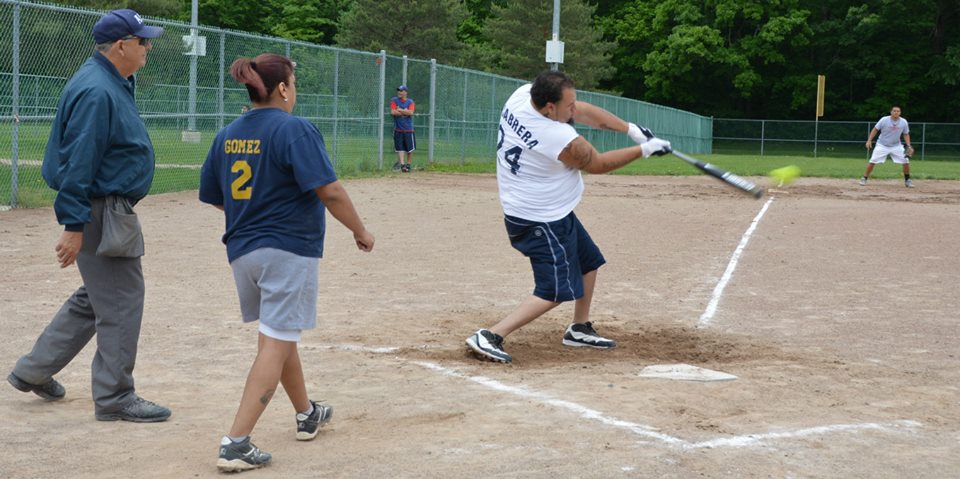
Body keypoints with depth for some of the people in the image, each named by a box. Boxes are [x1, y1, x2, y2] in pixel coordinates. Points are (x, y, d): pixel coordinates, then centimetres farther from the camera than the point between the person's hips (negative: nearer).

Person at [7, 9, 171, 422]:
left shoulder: (113, 83, 12)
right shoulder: (97, 91, -20)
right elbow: (78, 163, -24)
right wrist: (74, 226, -25)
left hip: (109, 209, 11)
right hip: (99, 212, -11)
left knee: (95, 296, 21)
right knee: (121, 302, -3)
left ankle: (33, 371, 31)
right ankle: (115, 399, 7)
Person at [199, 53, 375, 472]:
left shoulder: (227, 135, 7)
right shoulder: (295, 130, -14)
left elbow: (212, 195, 14)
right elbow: (329, 191, -19)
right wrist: (360, 232, -6)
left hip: (241, 250, 8)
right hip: (289, 250, -7)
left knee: (278, 335, 23)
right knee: (276, 343, -5)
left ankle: (306, 414, 41)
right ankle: (236, 444, -11)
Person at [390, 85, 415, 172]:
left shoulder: (410, 102, 3)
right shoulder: (394, 100, 3)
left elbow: (410, 112, -14)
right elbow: (393, 112, -11)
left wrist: (400, 110, -11)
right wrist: (405, 112, -9)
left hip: (408, 130, 0)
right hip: (398, 129, 0)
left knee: (410, 149, 3)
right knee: (400, 148, -5)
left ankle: (408, 165, 16)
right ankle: (402, 164, -7)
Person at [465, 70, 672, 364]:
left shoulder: (523, 94, -11)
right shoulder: (561, 140, -32)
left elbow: (584, 112, -2)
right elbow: (598, 164, -13)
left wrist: (633, 130, -6)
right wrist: (644, 150, -3)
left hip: (552, 212, 10)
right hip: (542, 222, -10)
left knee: (588, 262, 23)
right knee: (555, 292, -5)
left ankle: (579, 329, 37)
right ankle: (490, 337, -10)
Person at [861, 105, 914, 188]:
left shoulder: (904, 122, -7)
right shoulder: (884, 120, -14)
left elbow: (906, 134, 5)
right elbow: (875, 129, -5)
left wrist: (909, 146, -6)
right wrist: (869, 140, -11)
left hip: (896, 146, 2)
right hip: (882, 145, -2)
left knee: (906, 162, -8)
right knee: (872, 161, -11)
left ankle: (907, 180, 11)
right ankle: (864, 178, 5)